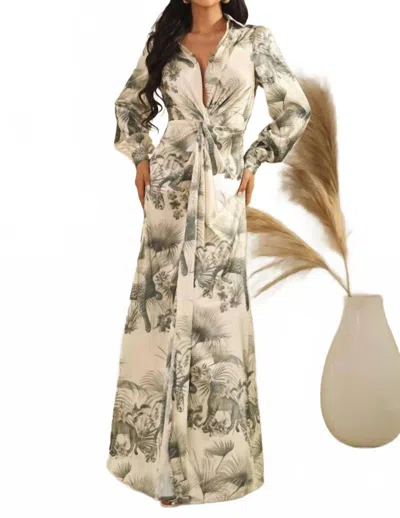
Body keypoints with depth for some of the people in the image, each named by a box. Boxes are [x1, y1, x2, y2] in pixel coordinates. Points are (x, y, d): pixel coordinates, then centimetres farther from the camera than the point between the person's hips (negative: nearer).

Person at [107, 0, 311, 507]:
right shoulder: (164, 42, 9)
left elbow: (294, 109, 6)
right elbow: (130, 103, 22)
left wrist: (253, 162, 1)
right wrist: (141, 160, 9)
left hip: (222, 190, -2)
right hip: (169, 188, 2)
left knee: (214, 312, 1)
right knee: (162, 307, 2)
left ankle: (213, 446, 14)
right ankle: (163, 447, 14)